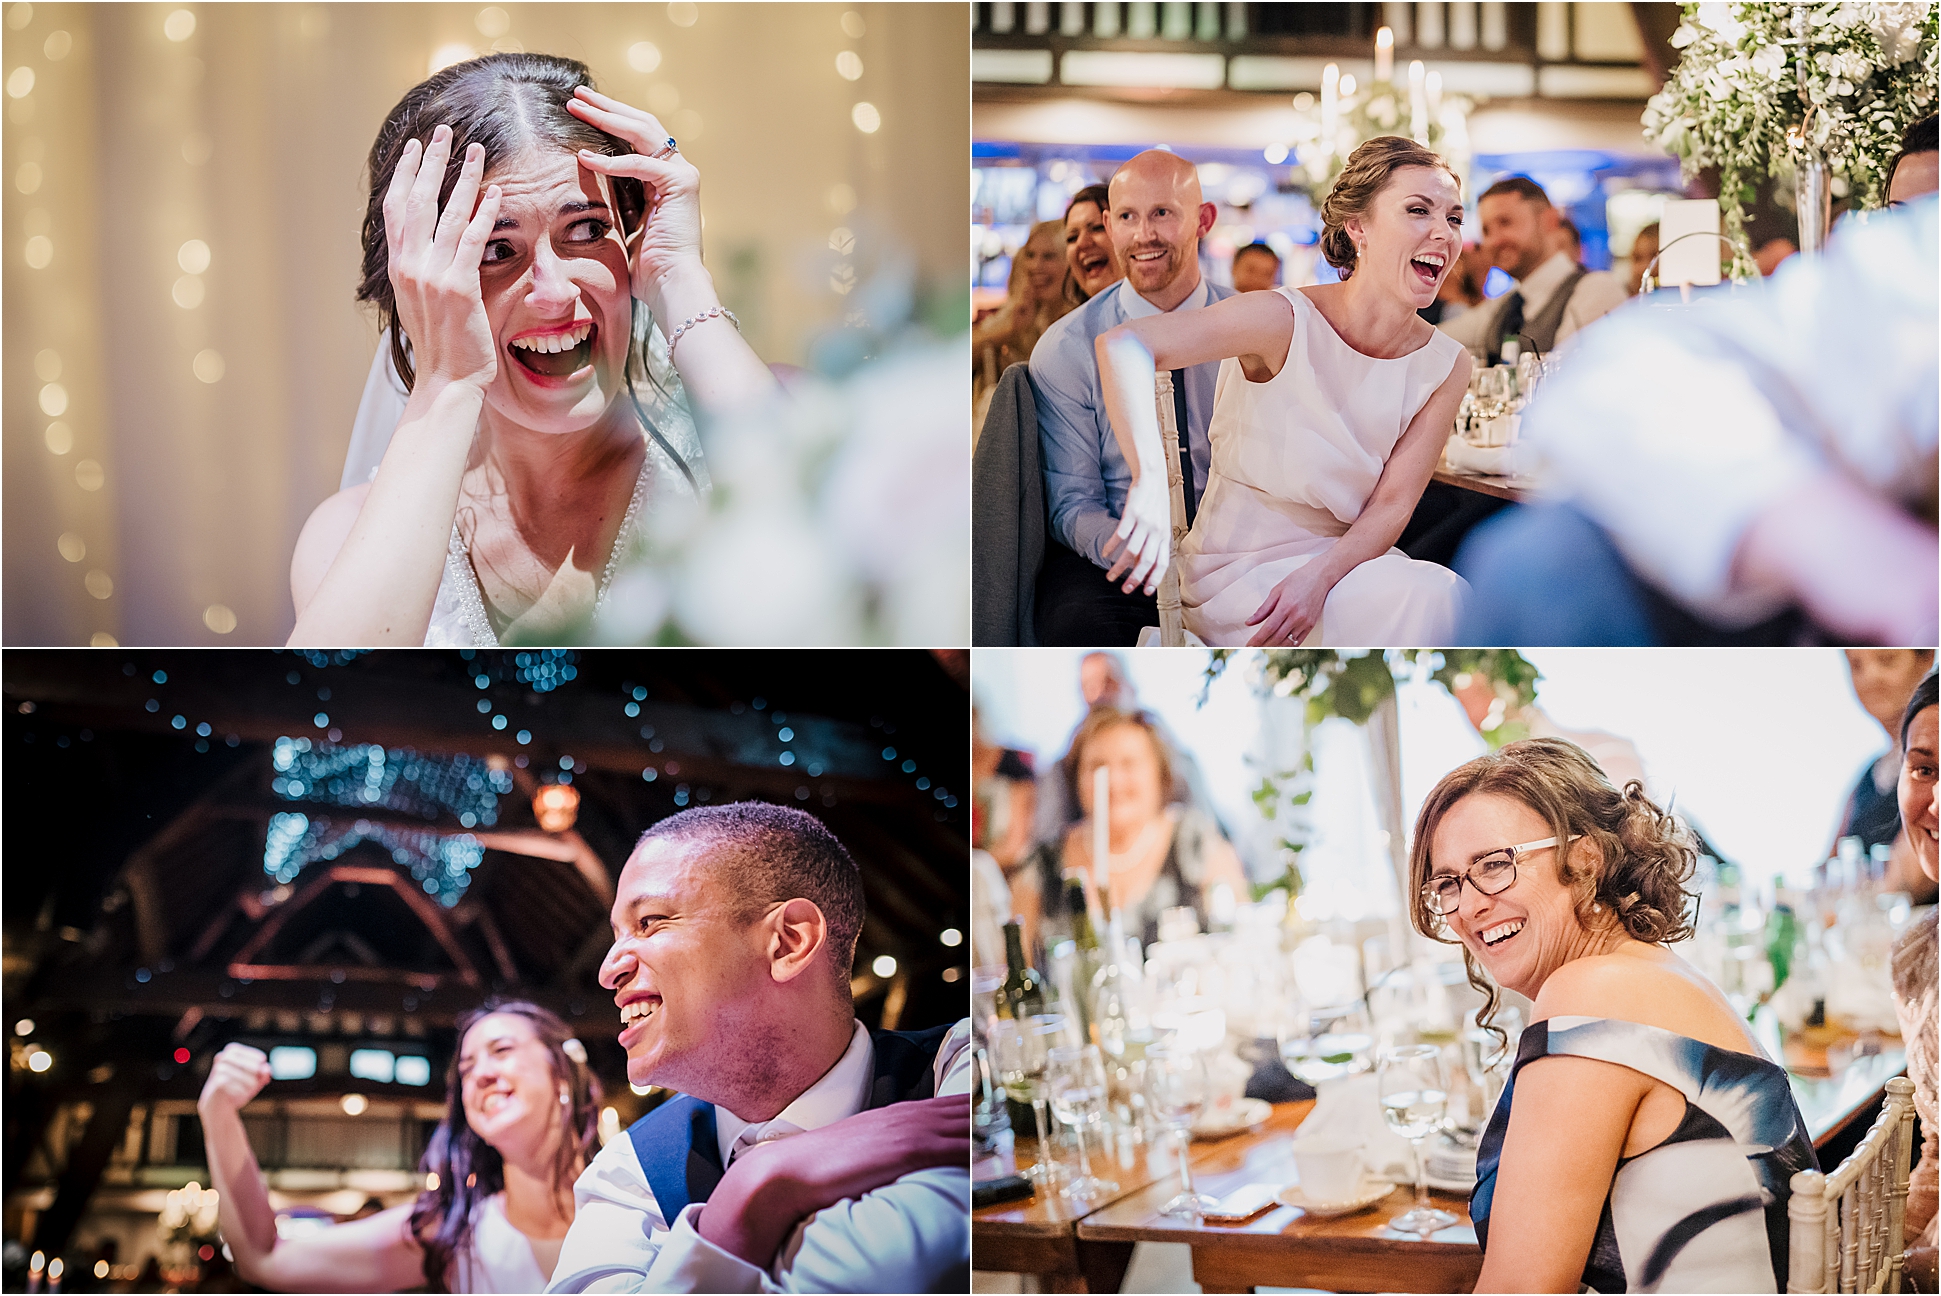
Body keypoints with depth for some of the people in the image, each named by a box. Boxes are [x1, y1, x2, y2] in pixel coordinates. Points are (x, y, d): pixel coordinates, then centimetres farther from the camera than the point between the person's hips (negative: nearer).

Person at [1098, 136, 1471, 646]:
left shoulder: (1445, 366, -1)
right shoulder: (1287, 321, -17)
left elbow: (1393, 505, -5)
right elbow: (1121, 345, -29)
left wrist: (1318, 577, -26)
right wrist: (1151, 478, -45)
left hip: (1344, 560, 5)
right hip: (1238, 573, -5)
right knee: (1428, 595, -27)